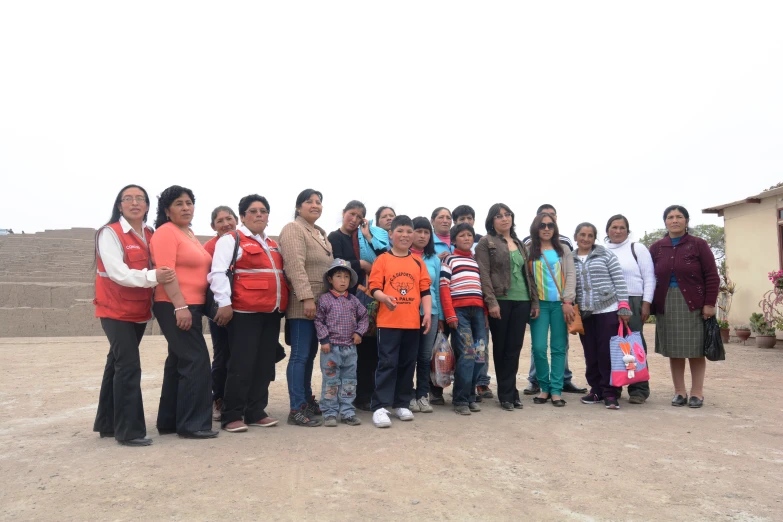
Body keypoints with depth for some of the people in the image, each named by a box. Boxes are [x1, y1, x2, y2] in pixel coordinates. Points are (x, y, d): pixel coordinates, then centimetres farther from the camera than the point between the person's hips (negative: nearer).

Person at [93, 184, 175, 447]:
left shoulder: (151, 235, 7)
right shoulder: (109, 233, -11)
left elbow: (156, 269, 11)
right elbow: (117, 273, -23)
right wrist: (152, 277, -35)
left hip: (139, 311, 7)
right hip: (116, 311, -6)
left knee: (117, 364, 15)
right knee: (128, 366, -11)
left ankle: (107, 424, 27)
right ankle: (129, 430, -3)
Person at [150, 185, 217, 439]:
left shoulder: (189, 234, 18)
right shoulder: (166, 233, -9)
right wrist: (180, 306, -25)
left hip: (191, 306, 10)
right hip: (175, 307, -10)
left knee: (179, 363, 13)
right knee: (196, 361, -10)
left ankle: (169, 421, 22)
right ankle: (192, 424, -2)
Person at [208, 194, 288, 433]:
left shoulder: (273, 245, 20)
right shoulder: (231, 240, 0)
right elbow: (218, 273, -10)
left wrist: (282, 305, 17)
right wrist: (224, 303, -18)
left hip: (272, 312, 7)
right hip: (245, 312, -7)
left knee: (265, 364, 10)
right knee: (242, 365, -5)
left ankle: (256, 412, 20)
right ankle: (232, 416, 6)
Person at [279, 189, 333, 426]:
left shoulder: (321, 233, 20)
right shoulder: (293, 229, -8)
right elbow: (296, 266, -20)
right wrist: (307, 298, -27)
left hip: (320, 304, 9)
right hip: (302, 303, -9)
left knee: (310, 354, 14)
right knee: (300, 355, -6)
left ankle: (307, 400, 24)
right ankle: (297, 409, -1)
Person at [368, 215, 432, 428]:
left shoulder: (418, 262, 11)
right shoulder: (382, 259, 0)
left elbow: (425, 290, 9)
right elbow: (374, 287, -7)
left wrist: (427, 313, -1)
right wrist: (385, 298, -26)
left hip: (413, 322, 4)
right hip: (388, 321, -4)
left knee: (407, 364, 10)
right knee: (387, 364, -4)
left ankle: (402, 404, 22)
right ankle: (380, 407, 0)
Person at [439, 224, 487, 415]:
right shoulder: (449, 259, 7)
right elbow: (444, 288, -2)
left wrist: (485, 313, 11)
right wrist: (450, 314, -12)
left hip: (478, 311, 5)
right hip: (459, 311, -5)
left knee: (480, 355, 2)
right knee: (466, 355, -10)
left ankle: (470, 396, 16)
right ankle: (460, 400, 1)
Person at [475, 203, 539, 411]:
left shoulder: (520, 244, 18)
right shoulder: (486, 243, 0)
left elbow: (528, 274, 18)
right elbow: (484, 274, -8)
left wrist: (535, 301, 12)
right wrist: (491, 302, -17)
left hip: (522, 301, 5)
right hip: (500, 301, -5)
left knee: (514, 348, 5)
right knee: (501, 348, 5)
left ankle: (508, 392, 15)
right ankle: (507, 393, 15)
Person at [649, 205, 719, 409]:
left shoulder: (699, 244, 0)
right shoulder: (656, 248, 7)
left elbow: (712, 276, -2)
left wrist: (709, 303, -8)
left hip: (693, 304, -2)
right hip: (666, 305, 2)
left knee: (695, 349, 4)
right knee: (674, 350, 6)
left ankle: (697, 392, 15)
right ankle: (679, 392, 16)